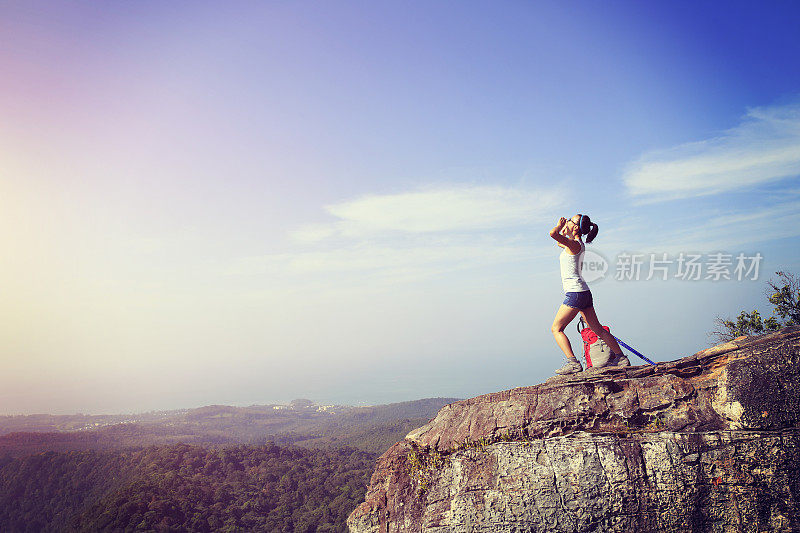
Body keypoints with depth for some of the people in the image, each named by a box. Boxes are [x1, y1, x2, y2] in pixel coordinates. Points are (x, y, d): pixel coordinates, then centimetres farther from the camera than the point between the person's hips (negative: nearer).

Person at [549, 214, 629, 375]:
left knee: (556, 329, -5)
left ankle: (573, 363, -11)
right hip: (584, 293, 10)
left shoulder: (574, 244, -14)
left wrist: (560, 225, -10)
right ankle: (621, 358, 21)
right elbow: (559, 241, 33)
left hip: (575, 293, -10)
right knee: (598, 330, 16)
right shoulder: (578, 244, 13)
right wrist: (564, 227, 18)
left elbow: (553, 234, -31)